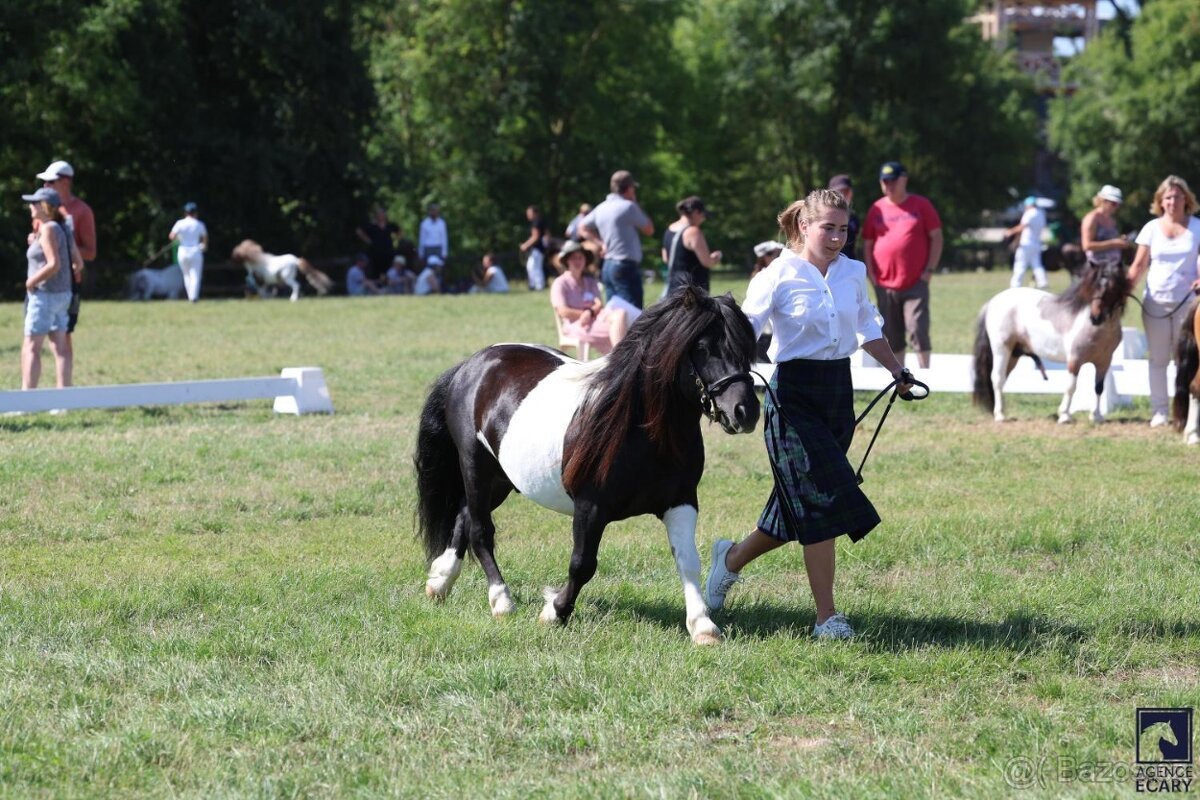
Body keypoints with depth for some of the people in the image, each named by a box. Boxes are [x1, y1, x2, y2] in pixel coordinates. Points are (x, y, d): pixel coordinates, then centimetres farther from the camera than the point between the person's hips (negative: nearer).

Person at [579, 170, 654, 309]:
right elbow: (649, 230, -3)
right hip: (626, 266, -8)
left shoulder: (601, 208, 11)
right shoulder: (628, 206, -11)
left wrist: (600, 244, 12)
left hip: (607, 266, 8)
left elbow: (583, 228, 21)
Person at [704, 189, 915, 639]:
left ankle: (732, 557, 38)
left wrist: (898, 372, 33)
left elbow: (868, 329, 24)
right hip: (794, 395, -6)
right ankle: (827, 618, -7)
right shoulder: (778, 278, -10)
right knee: (824, 502, -13)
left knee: (799, 508, 12)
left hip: (839, 391, 7)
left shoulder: (853, 274, 8)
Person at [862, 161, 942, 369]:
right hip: (885, 285, 3)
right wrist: (870, 273, 2)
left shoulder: (921, 205, 2)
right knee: (891, 336, 7)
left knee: (918, 330, -10)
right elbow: (867, 242, 13)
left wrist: (929, 270, -5)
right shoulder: (877, 209, 9)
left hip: (916, 283, -3)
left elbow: (936, 237, 3)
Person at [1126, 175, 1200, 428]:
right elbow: (1139, 265, 4)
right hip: (1155, 302, 1)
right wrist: (1126, 288, -10)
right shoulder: (1152, 228, 2)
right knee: (1158, 358, 6)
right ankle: (1159, 411, 11)